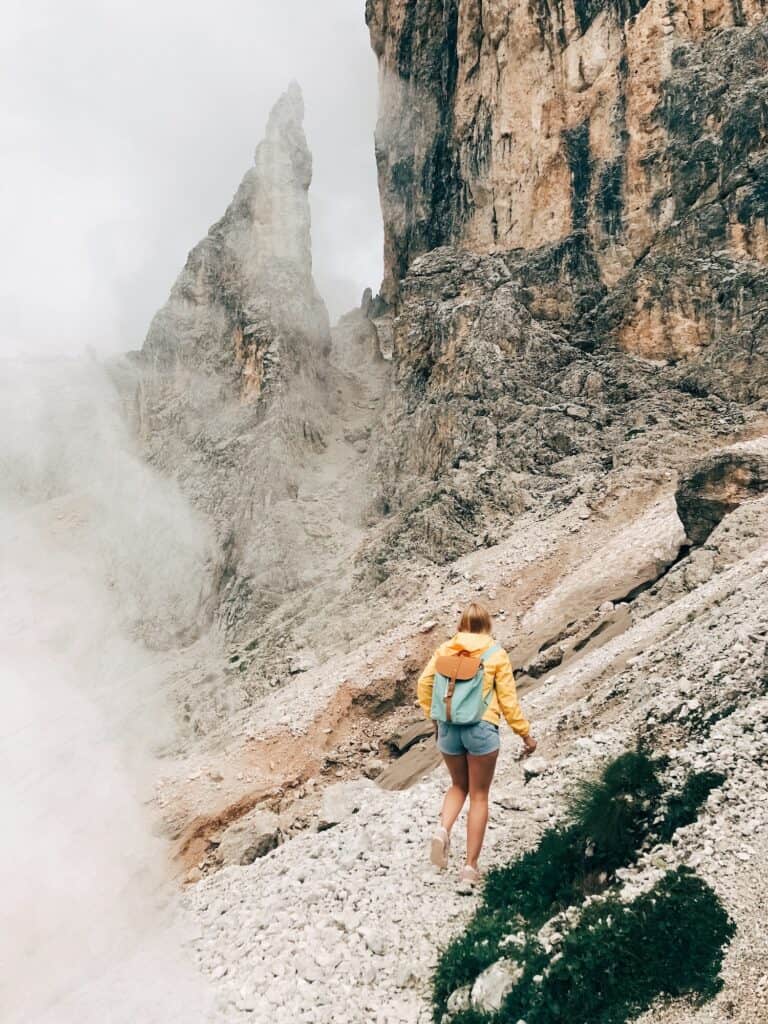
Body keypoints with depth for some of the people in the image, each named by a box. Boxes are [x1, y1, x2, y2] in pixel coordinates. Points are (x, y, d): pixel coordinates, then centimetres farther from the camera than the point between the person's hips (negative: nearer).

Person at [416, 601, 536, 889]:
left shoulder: (445, 650, 5)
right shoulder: (496, 654, -2)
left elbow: (424, 683, 3)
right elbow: (508, 699, -2)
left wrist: (434, 717, 17)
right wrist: (525, 734, 7)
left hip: (448, 727, 3)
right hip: (481, 728, -2)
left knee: (459, 786, 24)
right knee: (479, 796, 10)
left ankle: (443, 830, -3)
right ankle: (470, 867, 12)